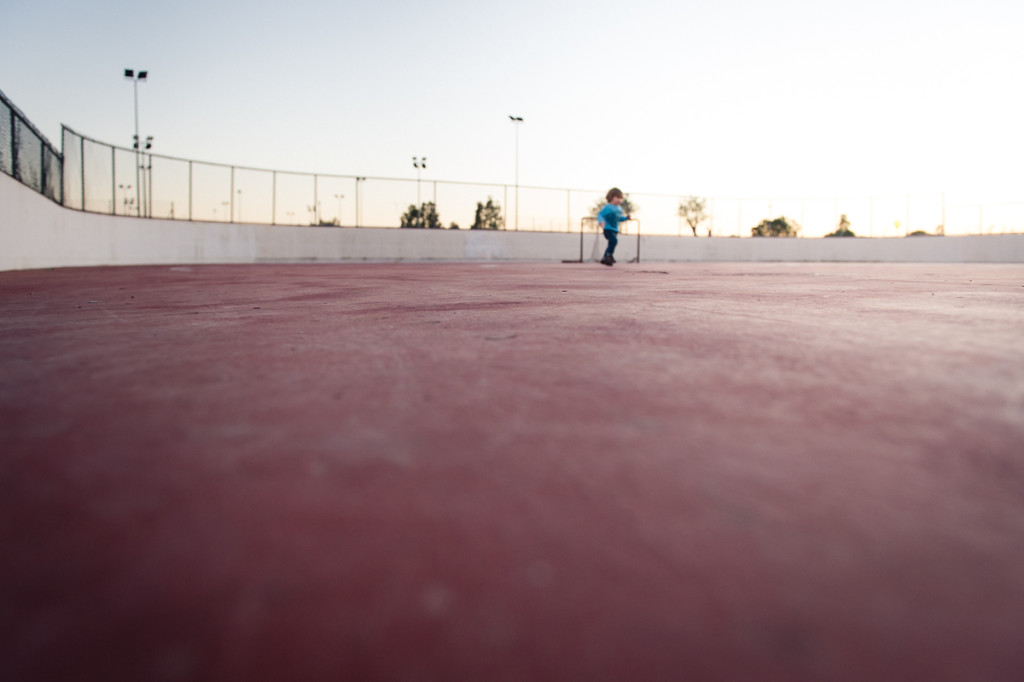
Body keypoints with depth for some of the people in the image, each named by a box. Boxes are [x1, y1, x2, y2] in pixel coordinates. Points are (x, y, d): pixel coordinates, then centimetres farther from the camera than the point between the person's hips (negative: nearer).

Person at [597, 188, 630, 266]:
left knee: (611, 244, 13)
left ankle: (604, 259, 24)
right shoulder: (608, 207, -14)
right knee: (614, 241, -28)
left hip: (615, 230, 9)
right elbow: (600, 214, -22)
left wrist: (626, 218, 11)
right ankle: (609, 255, -15)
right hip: (608, 229, -9)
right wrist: (601, 221, -40)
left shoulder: (619, 208, 13)